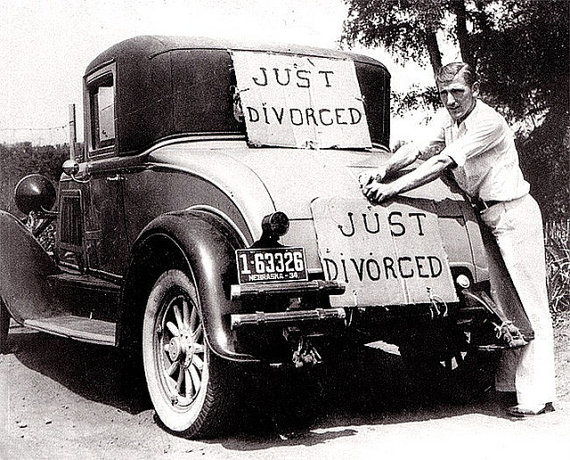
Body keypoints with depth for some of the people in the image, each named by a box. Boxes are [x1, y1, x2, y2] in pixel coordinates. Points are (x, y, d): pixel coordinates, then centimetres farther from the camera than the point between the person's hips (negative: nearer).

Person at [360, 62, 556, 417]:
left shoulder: (488, 123, -22)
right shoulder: (449, 119, 5)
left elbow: (443, 163, -29)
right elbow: (418, 149, -2)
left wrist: (393, 188, -32)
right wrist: (383, 170, -19)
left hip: (514, 214, -9)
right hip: (487, 215, 9)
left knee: (528, 302, -7)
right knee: (499, 298, 12)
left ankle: (538, 395, -5)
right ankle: (508, 381, 20)